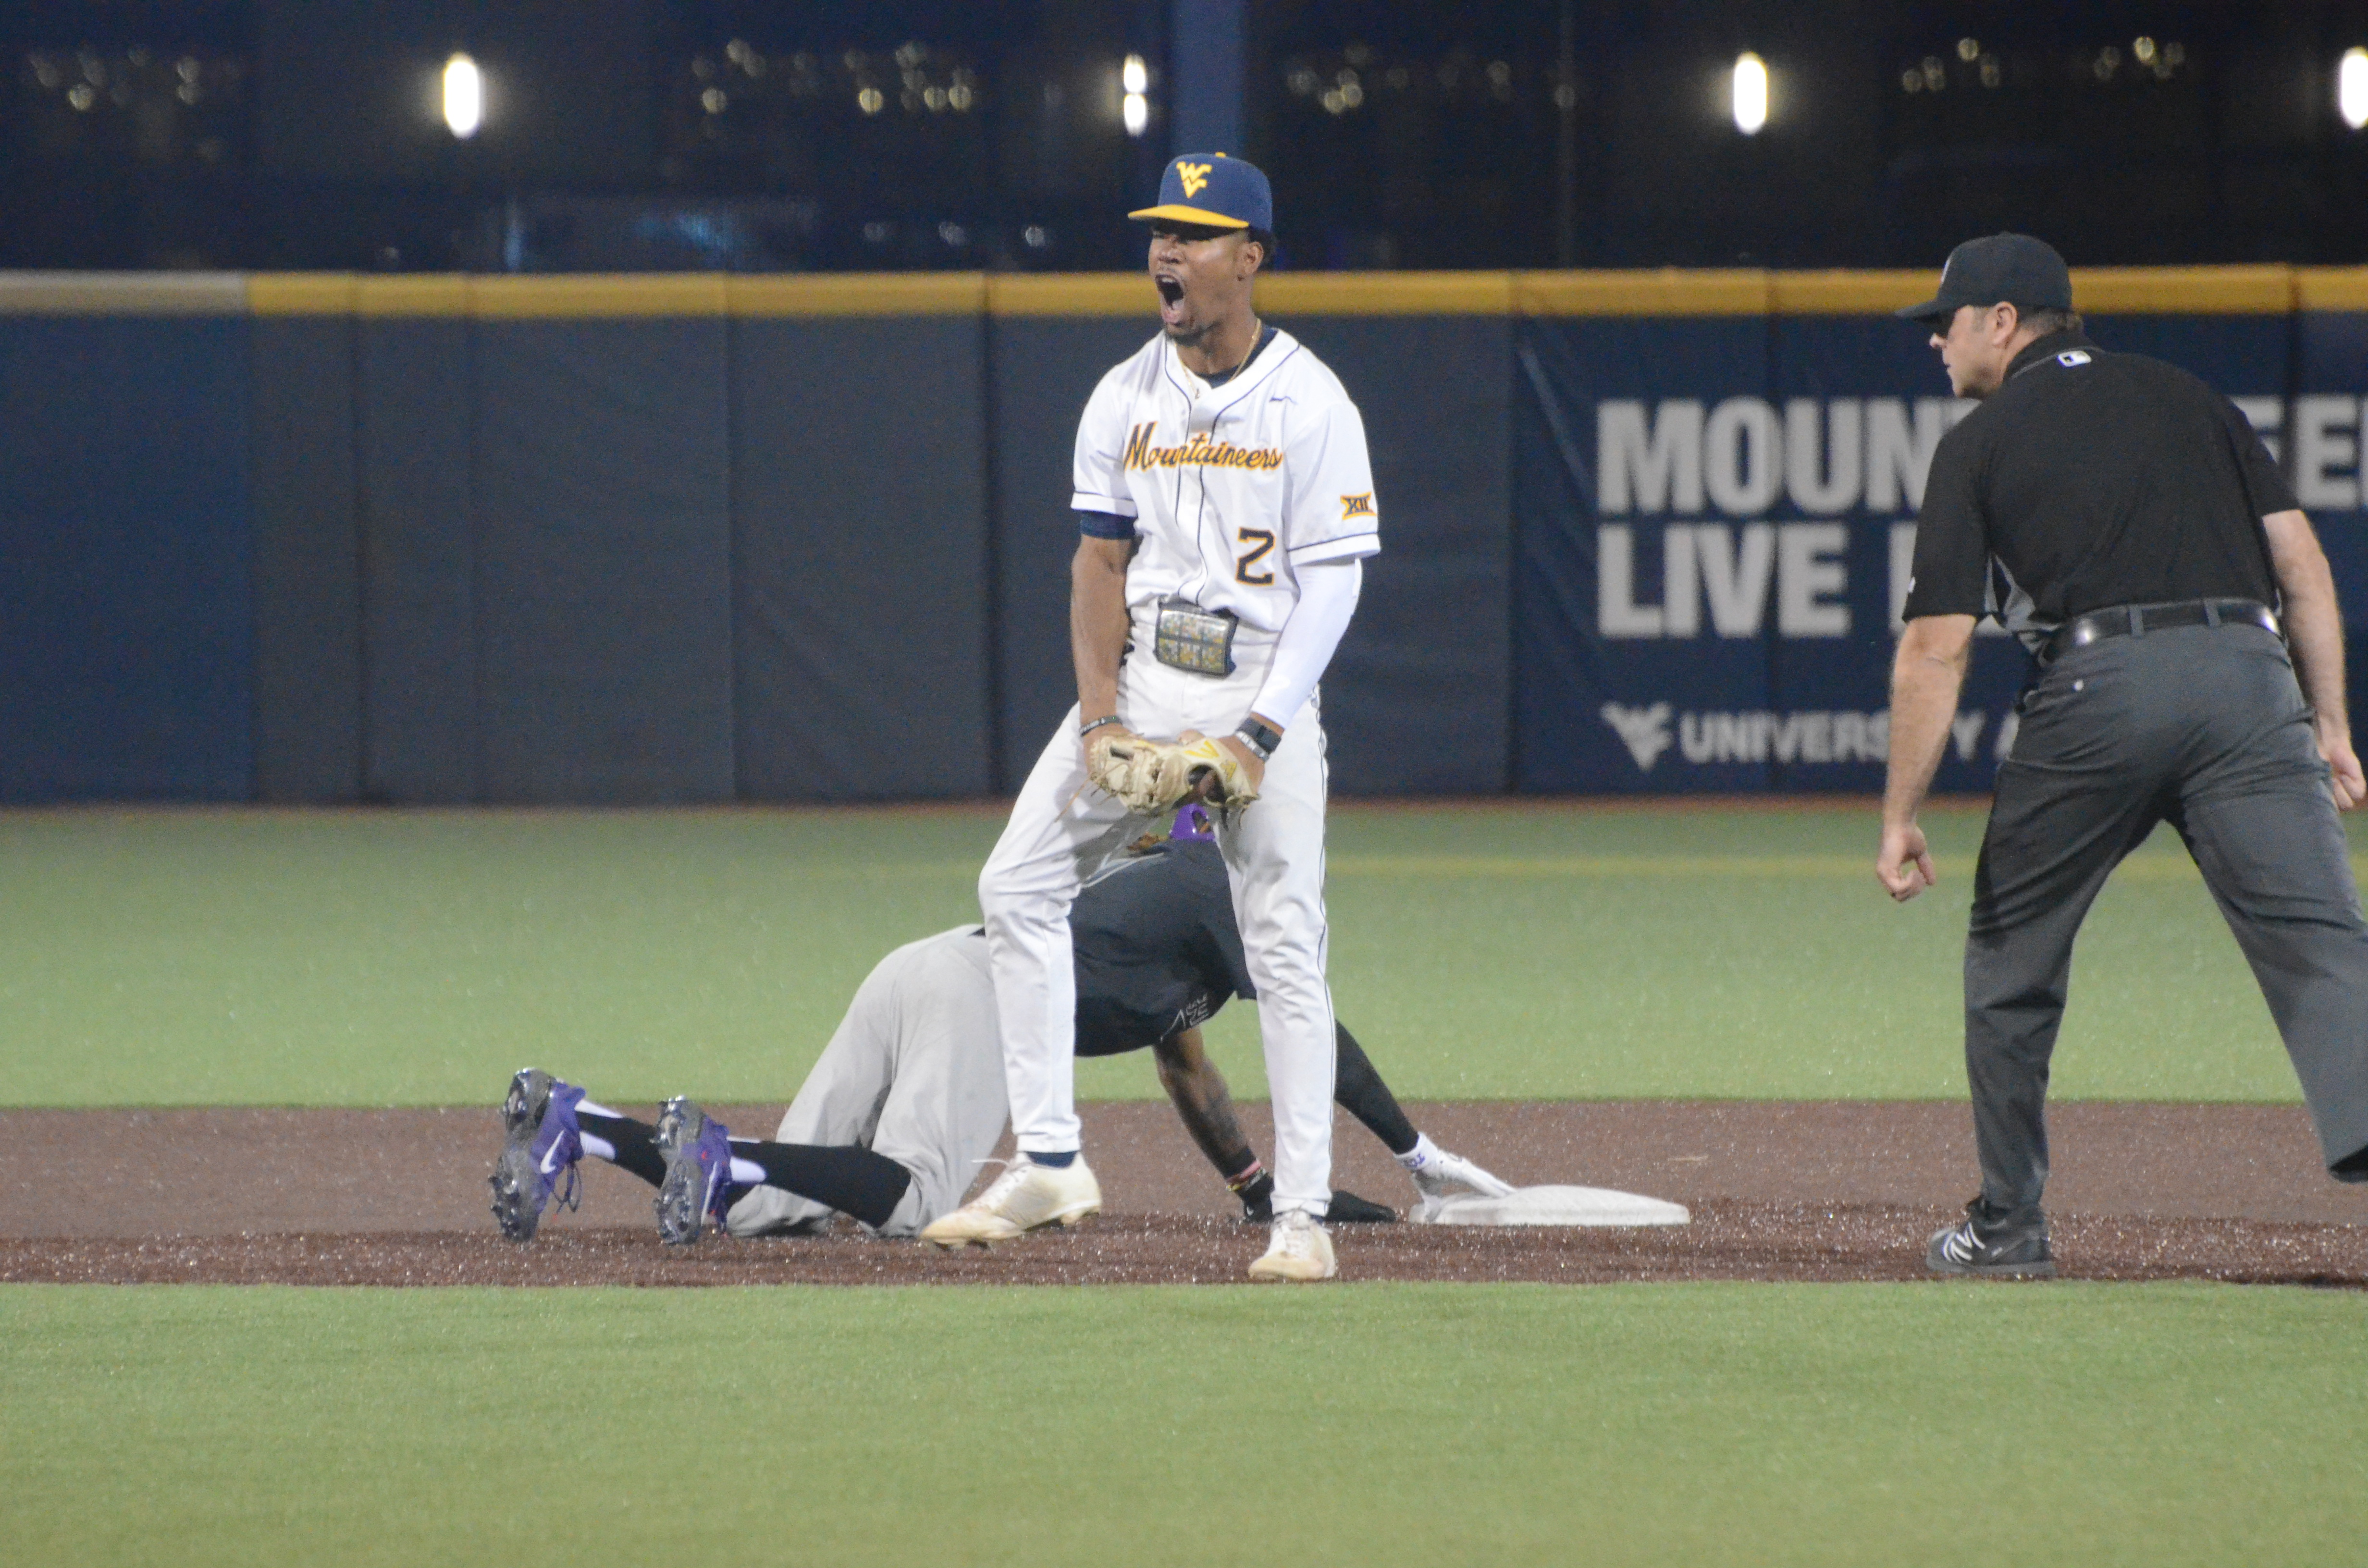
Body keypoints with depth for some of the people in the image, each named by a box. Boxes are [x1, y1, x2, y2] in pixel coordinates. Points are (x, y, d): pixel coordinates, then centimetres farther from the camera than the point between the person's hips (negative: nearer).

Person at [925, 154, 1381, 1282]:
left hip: (1264, 689, -5)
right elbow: (1099, 564, 6)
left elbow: (1333, 584, -9)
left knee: (1284, 946, -8)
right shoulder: (1124, 398, 6)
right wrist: (1100, 719, -7)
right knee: (1017, 887, -6)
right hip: (1140, 679, 5)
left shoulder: (1309, 404, -7)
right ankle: (1049, 1164, -2)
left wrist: (1261, 733, -18)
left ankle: (1303, 1211, -4)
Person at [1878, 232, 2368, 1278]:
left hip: (2097, 686, -2)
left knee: (2011, 954, 17)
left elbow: (1936, 649, 7)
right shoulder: (2191, 402, 23)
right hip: (2249, 676, 2)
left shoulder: (1981, 445, 14)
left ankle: (2008, 1223, 22)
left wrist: (1900, 818, 9)